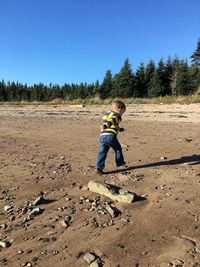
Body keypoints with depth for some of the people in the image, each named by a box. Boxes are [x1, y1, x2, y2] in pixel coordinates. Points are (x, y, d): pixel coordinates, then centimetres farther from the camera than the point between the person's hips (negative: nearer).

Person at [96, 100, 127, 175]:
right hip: (111, 136, -6)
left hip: (102, 136, 6)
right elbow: (111, 121, -20)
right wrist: (104, 126, -36)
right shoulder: (116, 115, 2)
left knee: (102, 152, 6)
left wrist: (119, 129, 50)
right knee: (118, 149, 16)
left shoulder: (106, 114, 28)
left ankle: (99, 168, 1)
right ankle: (120, 163, 29)